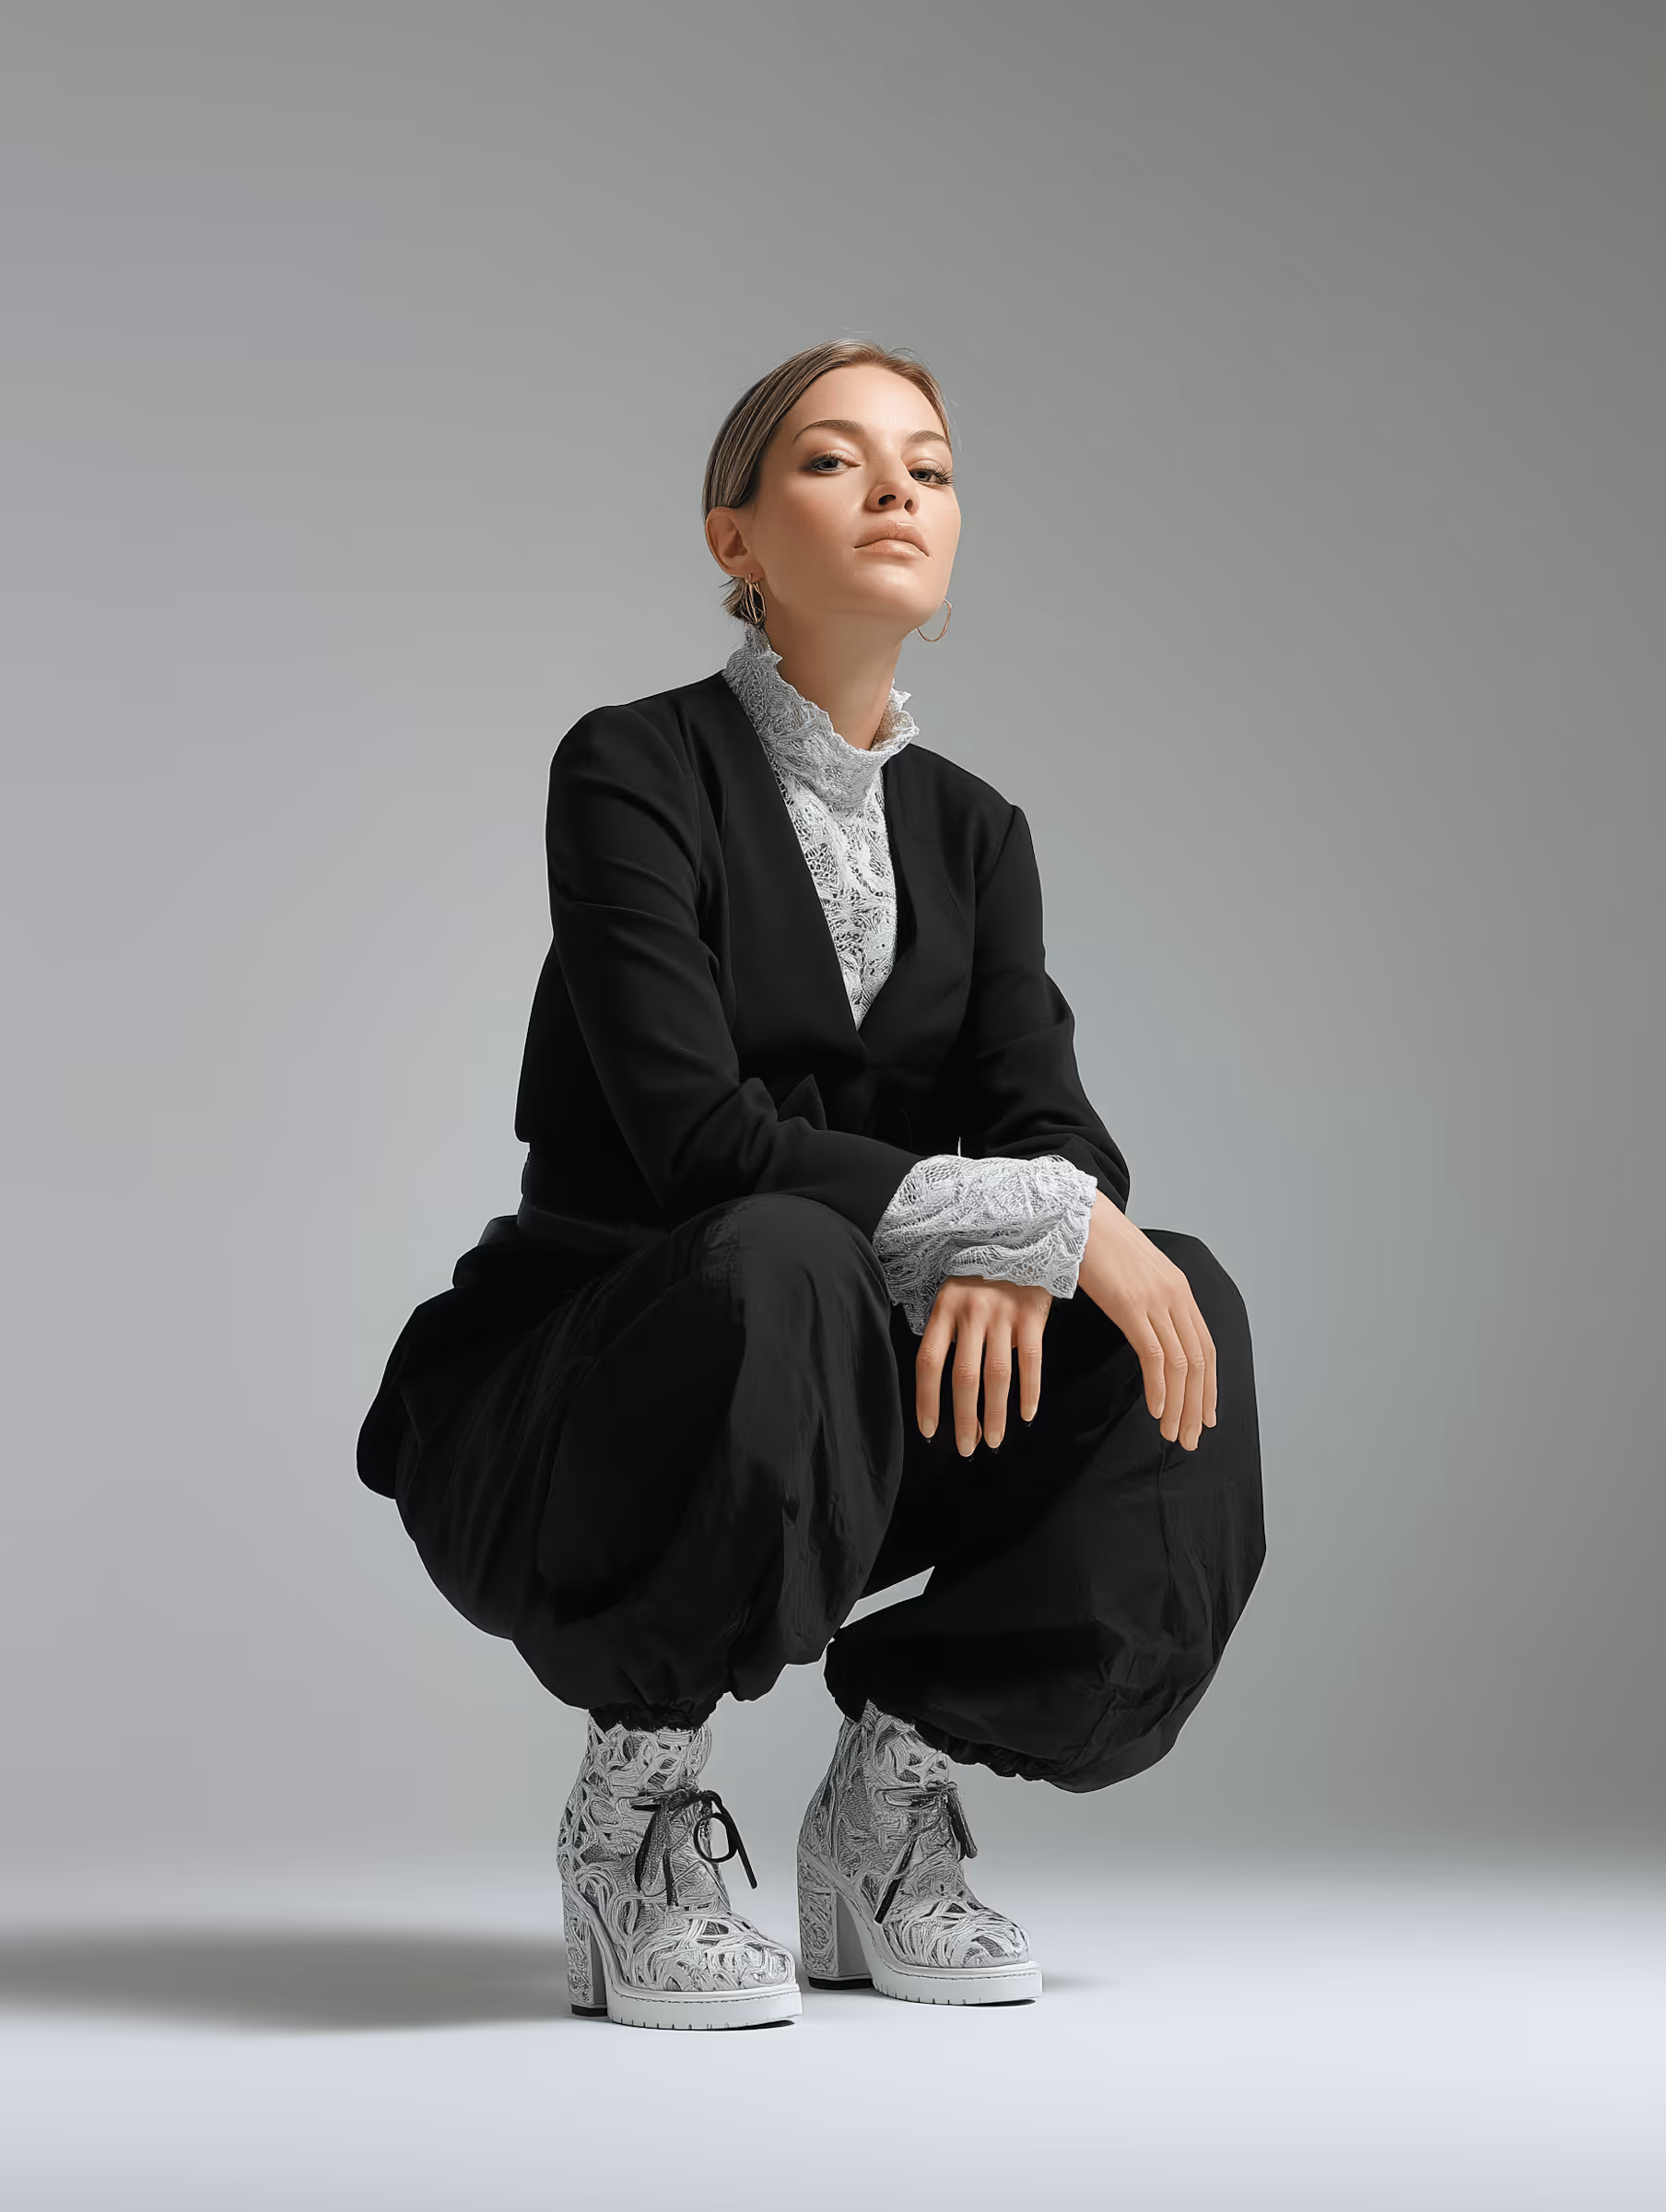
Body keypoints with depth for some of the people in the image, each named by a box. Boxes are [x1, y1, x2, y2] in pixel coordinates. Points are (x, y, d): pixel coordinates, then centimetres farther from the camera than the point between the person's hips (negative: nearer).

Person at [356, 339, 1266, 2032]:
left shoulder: (971, 830, 9)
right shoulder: (633, 771, -11)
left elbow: (1052, 1117, -5)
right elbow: (695, 1135, -24)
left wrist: (1004, 1258, -28)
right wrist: (1043, 1219, -28)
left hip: (812, 1426, 6)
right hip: (559, 1424, -6)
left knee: (1177, 1309, -17)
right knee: (777, 1269, -38)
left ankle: (887, 1799, -4)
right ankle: (634, 1817, -15)